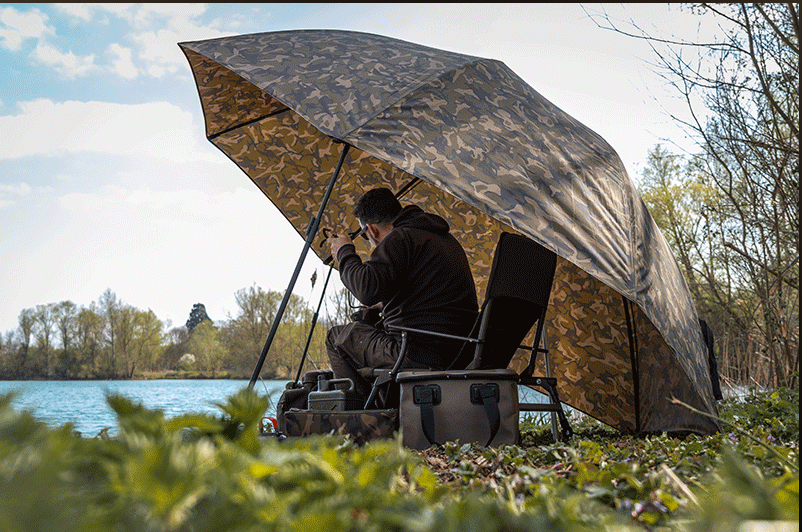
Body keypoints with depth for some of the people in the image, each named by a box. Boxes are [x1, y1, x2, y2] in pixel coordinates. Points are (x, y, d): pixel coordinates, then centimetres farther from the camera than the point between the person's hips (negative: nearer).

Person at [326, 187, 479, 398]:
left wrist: (344, 253, -7)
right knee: (368, 327, 30)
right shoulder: (443, 237, 18)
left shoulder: (400, 238, -12)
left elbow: (367, 289, -25)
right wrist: (385, 305, 37)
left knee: (337, 337, 10)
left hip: (419, 356, -10)